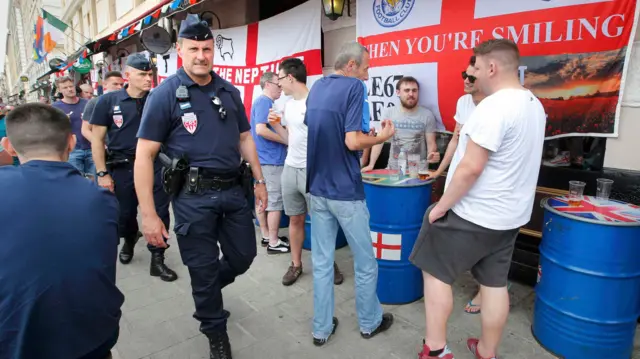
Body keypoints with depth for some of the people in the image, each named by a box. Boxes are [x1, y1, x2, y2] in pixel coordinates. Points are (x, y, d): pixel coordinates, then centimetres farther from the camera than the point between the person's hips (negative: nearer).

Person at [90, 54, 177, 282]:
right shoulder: (108, 101, -3)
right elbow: (97, 139, -1)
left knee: (159, 213, 1)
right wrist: (102, 173, -4)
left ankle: (157, 260, 16)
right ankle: (129, 241, 48)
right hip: (122, 167, 0)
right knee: (124, 214, 15)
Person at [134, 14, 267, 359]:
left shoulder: (229, 92, 9)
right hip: (193, 196, -4)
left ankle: (208, 291, 47)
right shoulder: (165, 94, -7)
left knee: (243, 256, 15)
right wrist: (149, 214, -13)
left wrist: (259, 180, 12)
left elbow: (244, 138, 18)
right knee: (203, 268, 8)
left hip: (233, 189, 5)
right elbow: (144, 155, -9)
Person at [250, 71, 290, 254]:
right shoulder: (264, 102, -13)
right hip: (271, 160, -10)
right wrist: (286, 140, -16)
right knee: (275, 201, -4)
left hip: (263, 158, 10)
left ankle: (266, 236, 24)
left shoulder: (262, 101, 17)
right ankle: (274, 242, 2)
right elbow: (261, 129, -24)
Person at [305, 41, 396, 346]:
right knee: (365, 261, 13)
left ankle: (322, 328, 24)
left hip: (317, 187, 7)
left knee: (321, 262, 13)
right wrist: (383, 137, -3)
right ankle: (369, 322, 31)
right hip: (345, 190, -6)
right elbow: (352, 141, -21)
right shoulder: (354, 87, -12)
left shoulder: (316, 87, 11)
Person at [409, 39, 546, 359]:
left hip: (473, 215, -9)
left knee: (435, 271, 7)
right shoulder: (534, 105, 9)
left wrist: (441, 206, -16)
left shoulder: (493, 106, -22)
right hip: (510, 214, 9)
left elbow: (471, 168, -26)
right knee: (494, 282, 16)